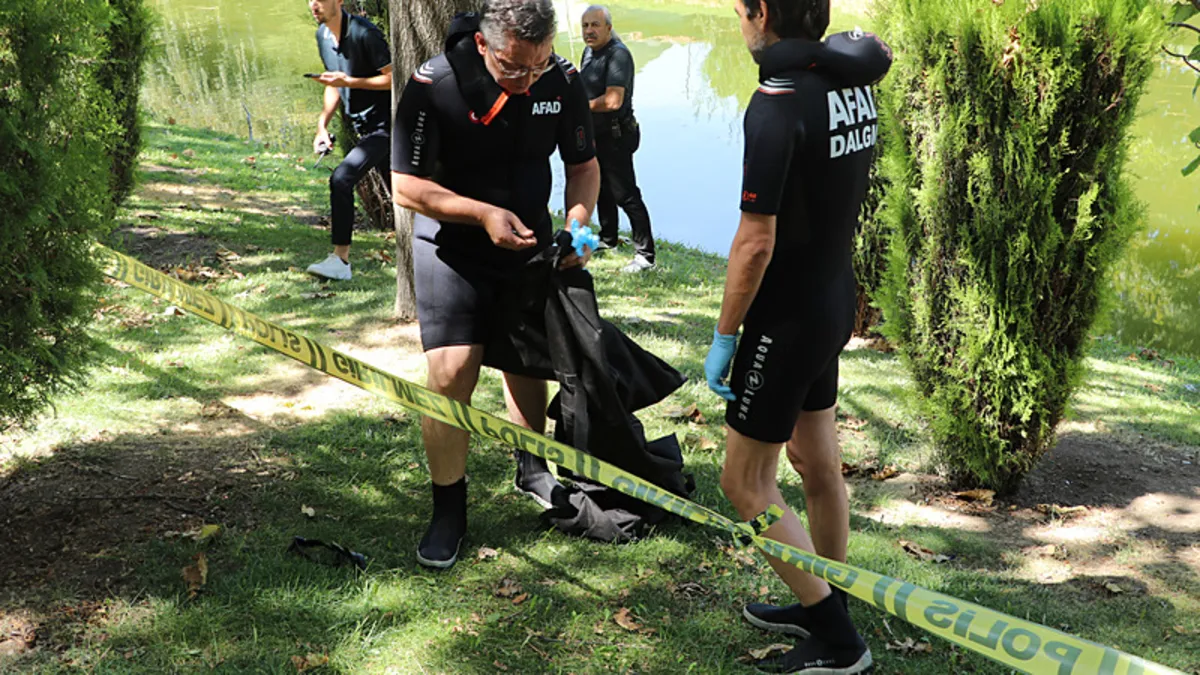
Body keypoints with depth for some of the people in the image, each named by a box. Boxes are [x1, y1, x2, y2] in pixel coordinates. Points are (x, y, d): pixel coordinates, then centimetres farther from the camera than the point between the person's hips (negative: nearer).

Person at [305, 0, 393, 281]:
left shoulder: (364, 33, -18)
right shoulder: (323, 36, 9)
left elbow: (393, 78, -18)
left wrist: (349, 81, -24)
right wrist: (322, 125, 8)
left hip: (383, 125, -9)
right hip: (365, 127, 9)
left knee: (341, 179, -19)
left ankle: (340, 260, -13)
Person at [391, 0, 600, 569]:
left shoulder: (563, 82, -11)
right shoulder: (435, 84, -24)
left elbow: (584, 164, 3)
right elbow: (406, 184, -20)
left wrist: (578, 220, -16)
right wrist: (484, 213, -28)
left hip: (528, 245, 4)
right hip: (451, 249, -4)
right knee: (450, 376, -11)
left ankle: (532, 469, 40)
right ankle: (448, 510, 7)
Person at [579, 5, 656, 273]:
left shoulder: (618, 54, -21)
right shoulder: (589, 51, 9)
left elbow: (613, 100, -31)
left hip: (615, 137, -10)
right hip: (596, 135, 10)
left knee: (625, 194, -10)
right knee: (602, 189, 21)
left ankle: (645, 255, -6)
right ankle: (608, 239, 39)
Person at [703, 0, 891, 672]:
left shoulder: (779, 102, -23)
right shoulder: (853, 84, 3)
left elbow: (756, 242, -24)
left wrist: (724, 336, -15)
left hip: (787, 315, -9)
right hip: (836, 301, 9)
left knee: (745, 480, 3)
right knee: (818, 462, 20)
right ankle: (826, 608, 35)